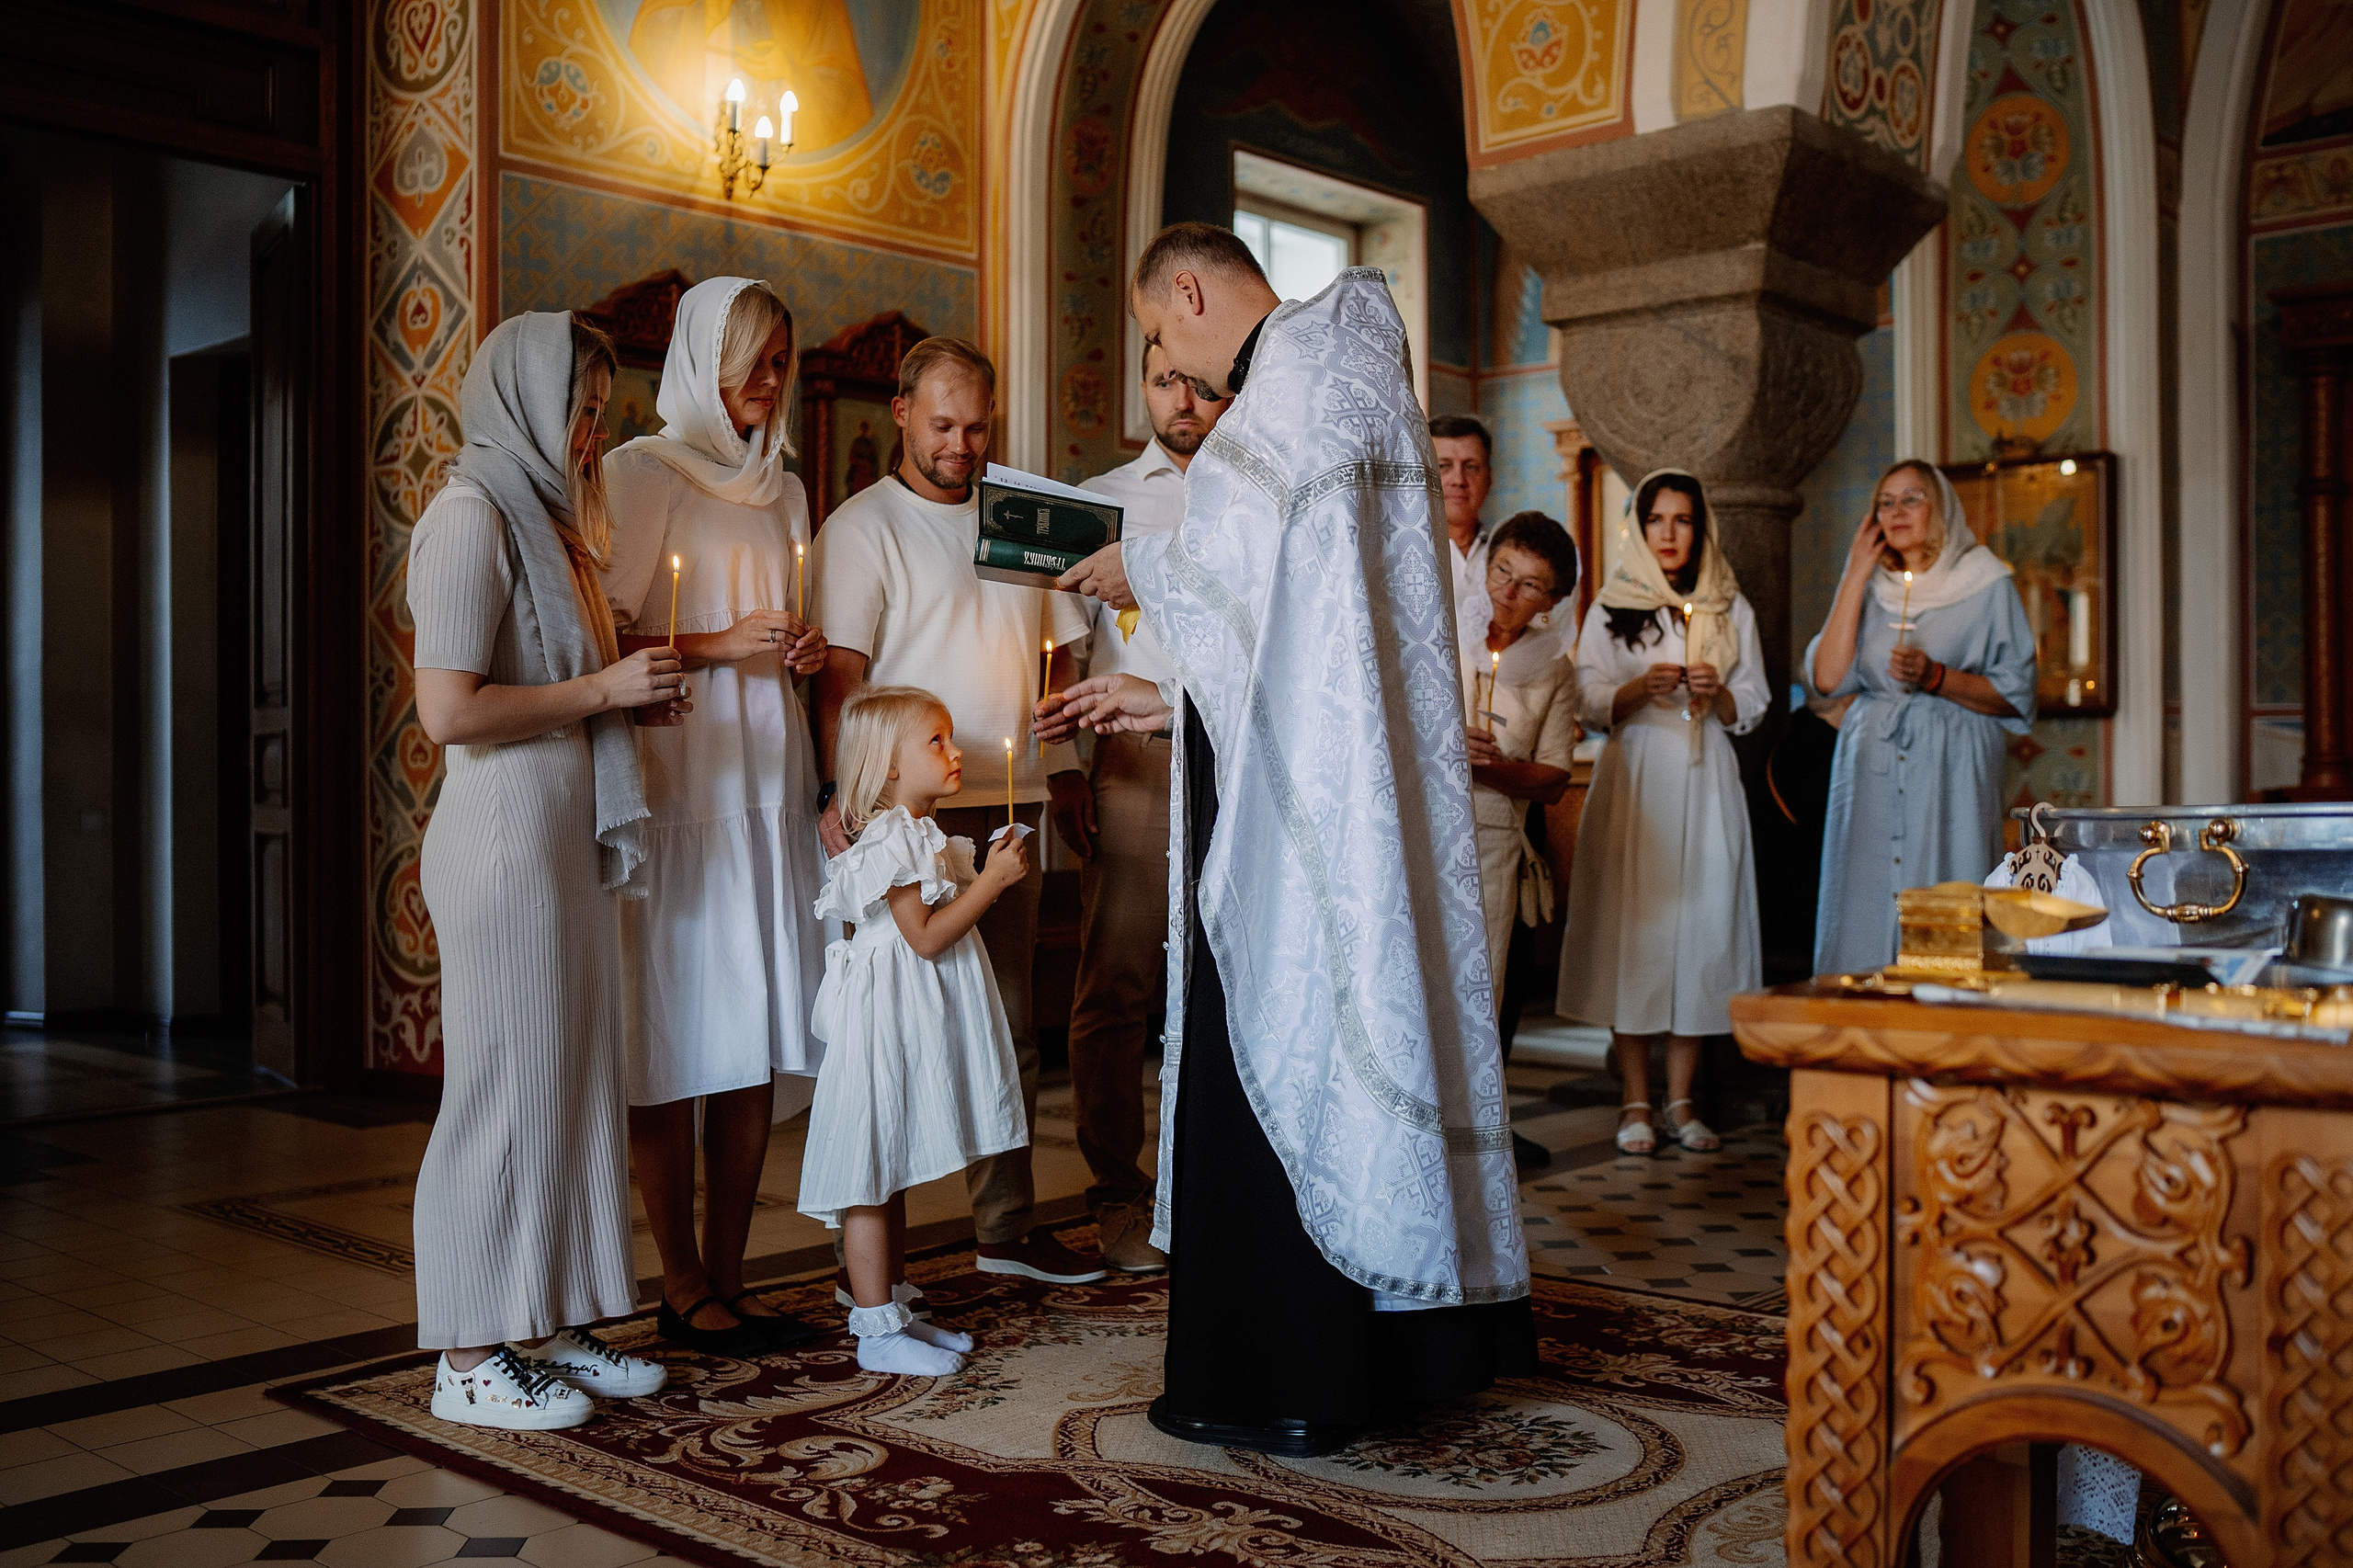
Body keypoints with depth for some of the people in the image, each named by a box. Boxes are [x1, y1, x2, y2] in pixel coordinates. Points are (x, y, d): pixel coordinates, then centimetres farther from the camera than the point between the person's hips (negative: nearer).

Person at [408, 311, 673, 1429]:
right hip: (504, 841, -9)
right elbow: (448, 709, -20)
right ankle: (470, 1357, 8)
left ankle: (543, 1326, 21)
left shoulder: (542, 517, 18)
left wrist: (629, 690, 8)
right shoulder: (472, 515, -11)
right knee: (505, 1084, -3)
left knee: (574, 1077, 11)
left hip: (570, 838, 9)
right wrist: (600, 688, -13)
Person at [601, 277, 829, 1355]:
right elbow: (606, 637, -5)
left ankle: (730, 1278, 11)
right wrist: (720, 645, -14)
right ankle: (683, 1288, 4)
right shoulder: (642, 472, 0)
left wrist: (802, 652, 6)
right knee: (679, 1034, -5)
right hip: (678, 776, -6)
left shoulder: (781, 487, 20)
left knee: (759, 1033, 4)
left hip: (769, 774, 6)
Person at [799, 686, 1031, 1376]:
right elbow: (926, 936, -21)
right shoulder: (888, 839, -17)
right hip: (887, 1022, -11)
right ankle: (877, 1331, 0)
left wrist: (995, 873, 11)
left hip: (919, 1026, 11)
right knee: (870, 1177, -4)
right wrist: (989, 881, -19)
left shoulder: (922, 834, 16)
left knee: (893, 1176, 17)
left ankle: (893, 1306, 25)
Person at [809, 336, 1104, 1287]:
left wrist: (1061, 756, 9)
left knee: (1008, 1025, 11)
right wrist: (840, 792, -24)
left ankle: (1007, 1228, 20)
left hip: (1013, 804, 6)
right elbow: (840, 673, -13)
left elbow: (1061, 646, 22)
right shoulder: (863, 526, -2)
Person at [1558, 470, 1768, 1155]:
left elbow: (1752, 708, 10)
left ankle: (1680, 1100, 7)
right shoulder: (1610, 607, 8)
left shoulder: (1732, 609, 13)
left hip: (1705, 781, 2)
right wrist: (1641, 687, -16)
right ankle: (1635, 1102, 3)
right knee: (1631, 925, -5)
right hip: (1633, 779, -1)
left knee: (1700, 924, -1)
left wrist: (1717, 693, -11)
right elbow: (1590, 701, 1)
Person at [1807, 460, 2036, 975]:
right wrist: (1857, 575, 2)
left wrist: (1935, 677, -13)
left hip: (1950, 775, -3)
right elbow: (1828, 678, -1)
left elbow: (2015, 696, 1)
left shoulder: (1985, 583, 5)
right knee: (1866, 909, -2)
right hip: (1872, 770, 3)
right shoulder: (1868, 585, 14)